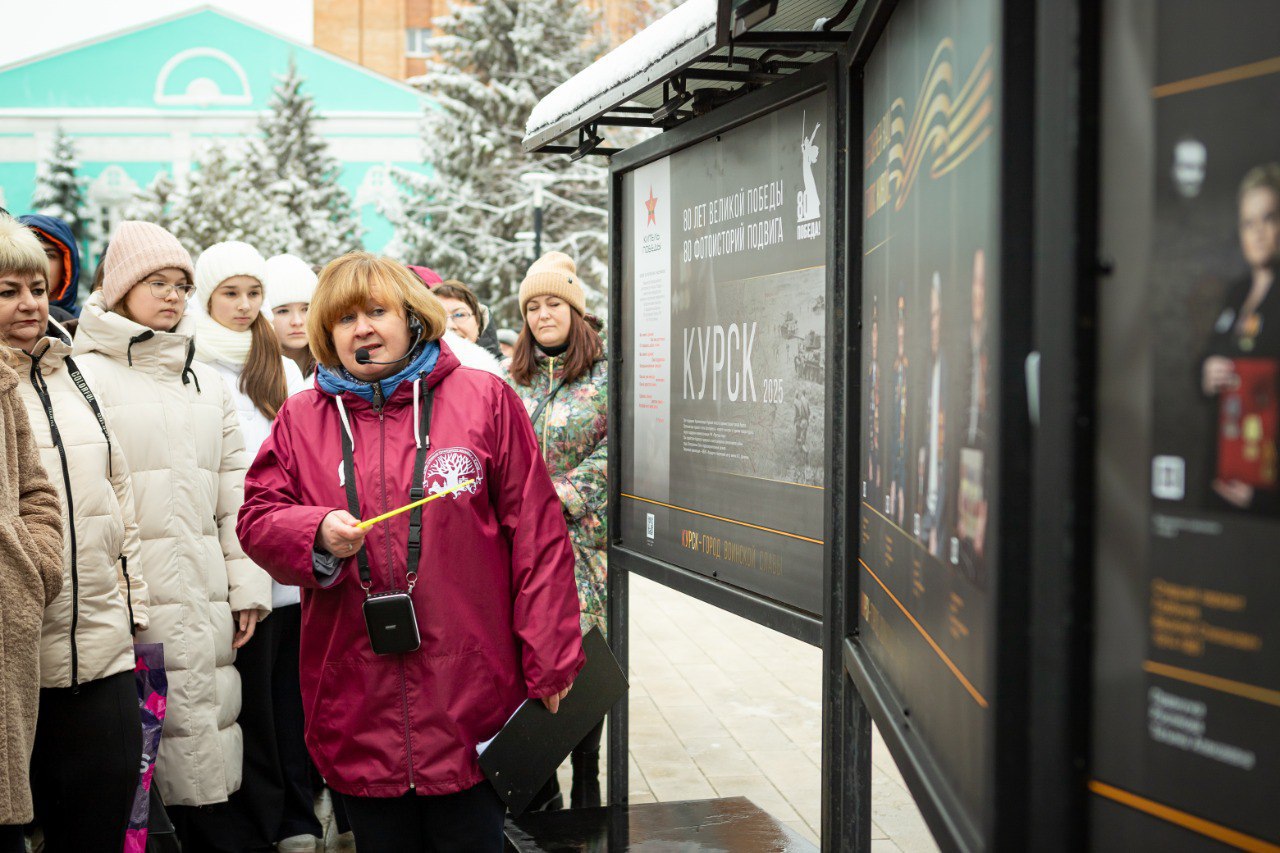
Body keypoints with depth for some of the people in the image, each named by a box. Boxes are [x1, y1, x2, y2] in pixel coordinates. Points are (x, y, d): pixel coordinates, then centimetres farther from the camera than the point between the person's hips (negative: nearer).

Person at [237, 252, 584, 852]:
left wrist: (548, 663, -4)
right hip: (357, 710, 2)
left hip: (470, 696, -2)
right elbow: (257, 519, 8)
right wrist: (318, 533, -15)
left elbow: (537, 534, -1)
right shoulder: (301, 418, 9)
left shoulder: (485, 399, 1)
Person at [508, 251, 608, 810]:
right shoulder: (514, 379, 14)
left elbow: (613, 450, -7)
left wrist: (558, 495, -13)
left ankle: (586, 778, 10)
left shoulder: (605, 375, 0)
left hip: (584, 535, -3)